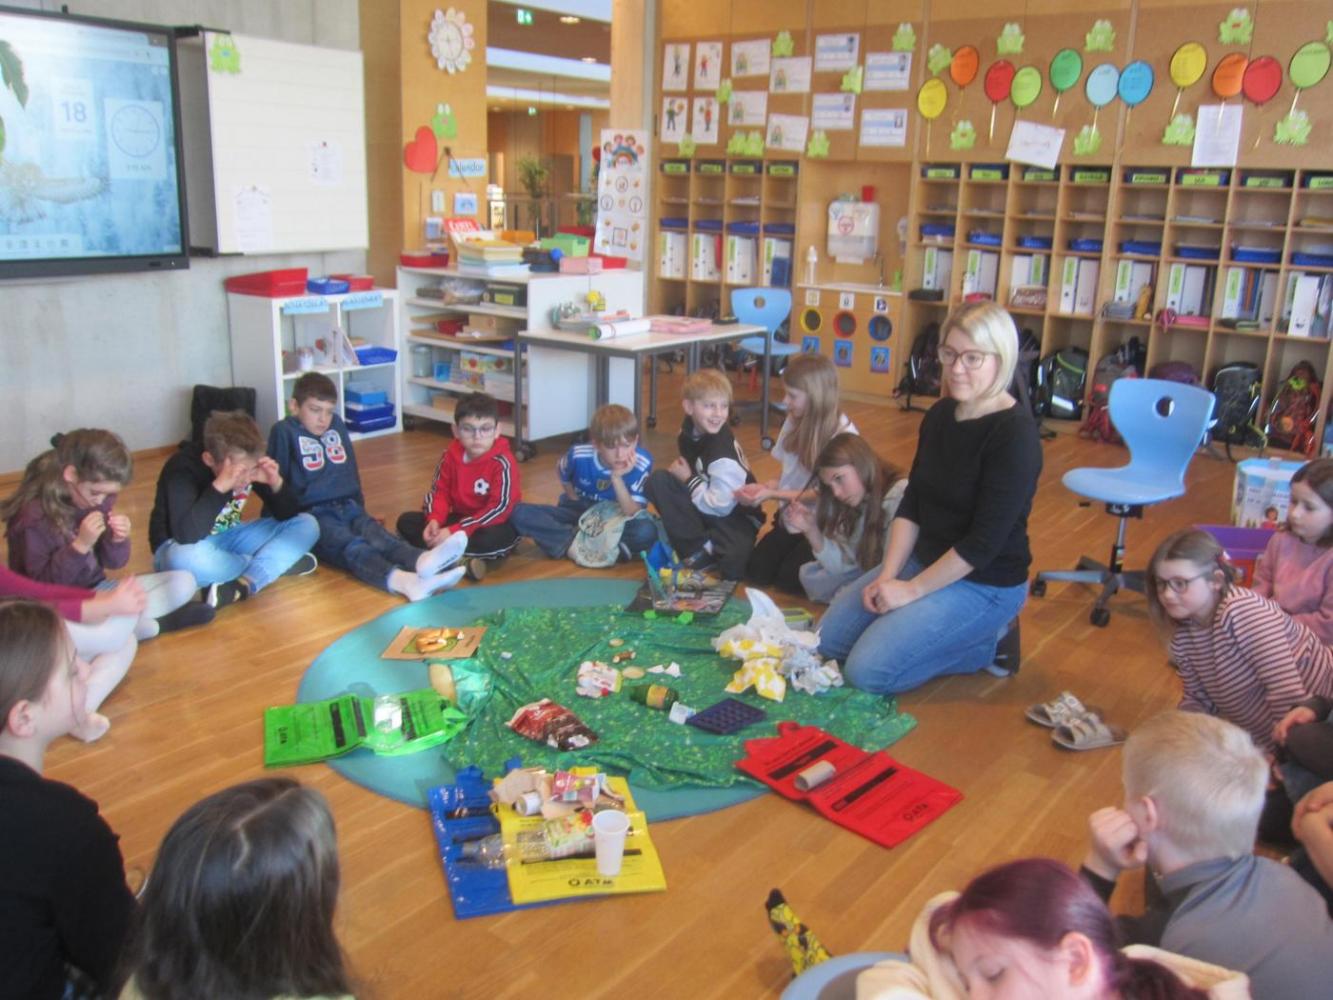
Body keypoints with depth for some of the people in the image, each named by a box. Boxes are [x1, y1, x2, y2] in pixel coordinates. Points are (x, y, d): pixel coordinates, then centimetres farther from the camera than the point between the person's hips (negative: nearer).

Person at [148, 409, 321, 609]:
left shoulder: (250, 465, -12)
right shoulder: (183, 468, -26)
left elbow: (287, 515, -7)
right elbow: (186, 535, -39)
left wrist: (277, 483, -26)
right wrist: (220, 486, -45)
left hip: (228, 538, 5)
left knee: (307, 524, -11)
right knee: (185, 559, -43)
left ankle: (244, 586, -31)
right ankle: (278, 565, -17)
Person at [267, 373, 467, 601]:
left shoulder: (337, 424, 18)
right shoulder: (284, 431, 1)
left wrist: (359, 505, 28)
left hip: (348, 507, 5)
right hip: (312, 514, -5)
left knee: (379, 537, -27)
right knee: (351, 547, -34)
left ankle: (421, 562, -60)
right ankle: (401, 580, -64)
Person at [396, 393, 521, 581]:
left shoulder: (503, 463, -21)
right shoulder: (451, 455, -5)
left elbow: (499, 508, -26)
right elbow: (440, 492, 1)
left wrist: (455, 531, -31)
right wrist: (434, 520, -23)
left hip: (492, 523, -6)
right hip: (459, 518, 6)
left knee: (495, 539, -41)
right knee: (406, 521, -9)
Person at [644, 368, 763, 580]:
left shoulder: (724, 453, -27)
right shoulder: (689, 430, -5)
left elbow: (721, 505, -26)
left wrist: (688, 480, -16)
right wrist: (682, 473, -8)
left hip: (734, 519, -7)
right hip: (704, 505, 7)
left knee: (732, 565, -35)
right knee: (658, 480, -14)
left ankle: (714, 551, 2)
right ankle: (699, 546, -13)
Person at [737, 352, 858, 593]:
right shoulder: (795, 422, -1)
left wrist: (772, 494, -20)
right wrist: (762, 487, -11)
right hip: (790, 518, 6)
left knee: (788, 579, -14)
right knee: (756, 572, -7)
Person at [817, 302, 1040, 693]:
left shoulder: (1015, 433, -21)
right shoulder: (940, 415, 3)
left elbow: (985, 539, -23)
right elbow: (911, 504, 5)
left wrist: (912, 589, -18)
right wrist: (888, 574, -7)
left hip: (984, 583, -8)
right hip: (924, 561, 8)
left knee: (867, 671, -18)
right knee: (827, 641, 5)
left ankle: (988, 641, 2)